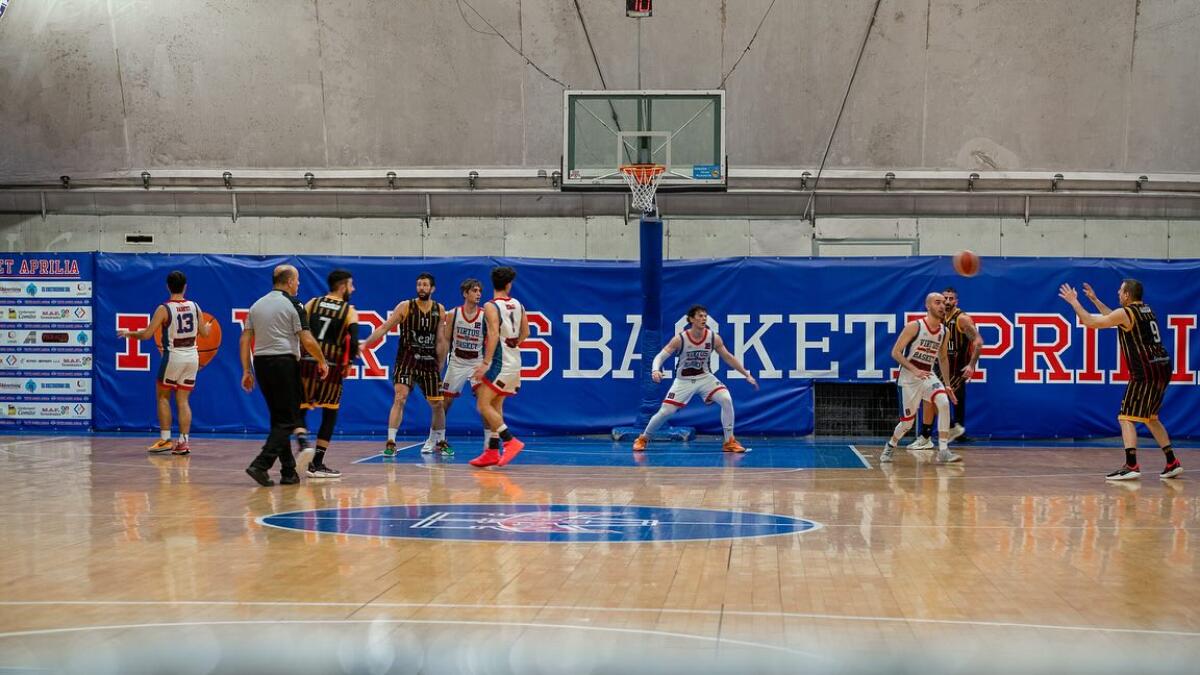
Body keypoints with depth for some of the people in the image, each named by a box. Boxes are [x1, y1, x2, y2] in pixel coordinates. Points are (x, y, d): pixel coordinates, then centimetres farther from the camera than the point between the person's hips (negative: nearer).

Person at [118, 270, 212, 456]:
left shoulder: (164, 309, -11)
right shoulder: (195, 306, 2)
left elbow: (147, 334, -13)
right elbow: (204, 333, 9)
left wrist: (128, 333, 5)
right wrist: (208, 326, 32)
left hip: (173, 356, -4)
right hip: (192, 356, 4)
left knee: (163, 397, 13)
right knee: (183, 400, 9)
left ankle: (165, 439, 8)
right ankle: (183, 442, 3)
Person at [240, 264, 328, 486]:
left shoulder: (257, 304, 14)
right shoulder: (293, 305, -5)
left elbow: (244, 340, 10)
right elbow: (307, 341, -11)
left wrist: (246, 371, 12)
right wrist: (322, 362, 3)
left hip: (261, 363, 7)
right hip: (284, 363, -7)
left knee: (279, 419, 14)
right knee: (287, 421, -2)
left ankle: (289, 472, 15)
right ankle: (260, 465, -16)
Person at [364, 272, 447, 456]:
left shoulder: (439, 310, 4)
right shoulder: (405, 306, -5)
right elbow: (384, 328, -8)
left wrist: (440, 365, 13)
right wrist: (365, 343, -18)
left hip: (429, 361, 3)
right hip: (406, 360, -3)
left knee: (437, 404, 9)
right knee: (399, 398, -18)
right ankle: (390, 442, -16)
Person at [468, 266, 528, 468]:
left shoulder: (491, 306, -12)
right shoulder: (518, 305, 9)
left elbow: (494, 335, -22)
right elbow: (525, 333, 17)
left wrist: (485, 363, -22)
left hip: (499, 362, -8)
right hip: (514, 362, 8)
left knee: (483, 405, -8)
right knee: (495, 407, 13)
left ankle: (511, 442, -12)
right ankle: (492, 452, 14)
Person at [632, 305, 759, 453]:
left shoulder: (714, 338, -11)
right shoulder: (680, 339, -18)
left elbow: (728, 358, 0)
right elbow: (660, 356, -18)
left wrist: (747, 374, -1)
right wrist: (656, 370, -40)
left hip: (705, 377, 2)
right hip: (684, 380, -2)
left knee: (727, 400, -21)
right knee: (665, 412, -9)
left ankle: (729, 442, -9)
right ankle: (643, 439, 16)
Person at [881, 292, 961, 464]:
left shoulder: (944, 332, 3)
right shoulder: (914, 326, -15)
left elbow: (943, 358, 18)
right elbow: (895, 352, -16)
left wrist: (947, 385, 14)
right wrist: (915, 370, -27)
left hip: (928, 376, 4)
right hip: (909, 377, -4)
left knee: (944, 403, -22)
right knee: (908, 421, 1)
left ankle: (943, 451, -18)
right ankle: (890, 447, 32)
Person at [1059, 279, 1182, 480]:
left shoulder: (1126, 313, -9)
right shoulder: (1146, 310, 17)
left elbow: (1089, 322, -7)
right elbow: (1113, 318, 33)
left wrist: (1074, 302, 5)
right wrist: (1094, 299, 36)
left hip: (1146, 372, -9)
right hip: (1162, 368, 9)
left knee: (1126, 418, -6)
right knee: (1150, 418, 20)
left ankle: (1131, 466, -16)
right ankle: (1172, 463, 19)